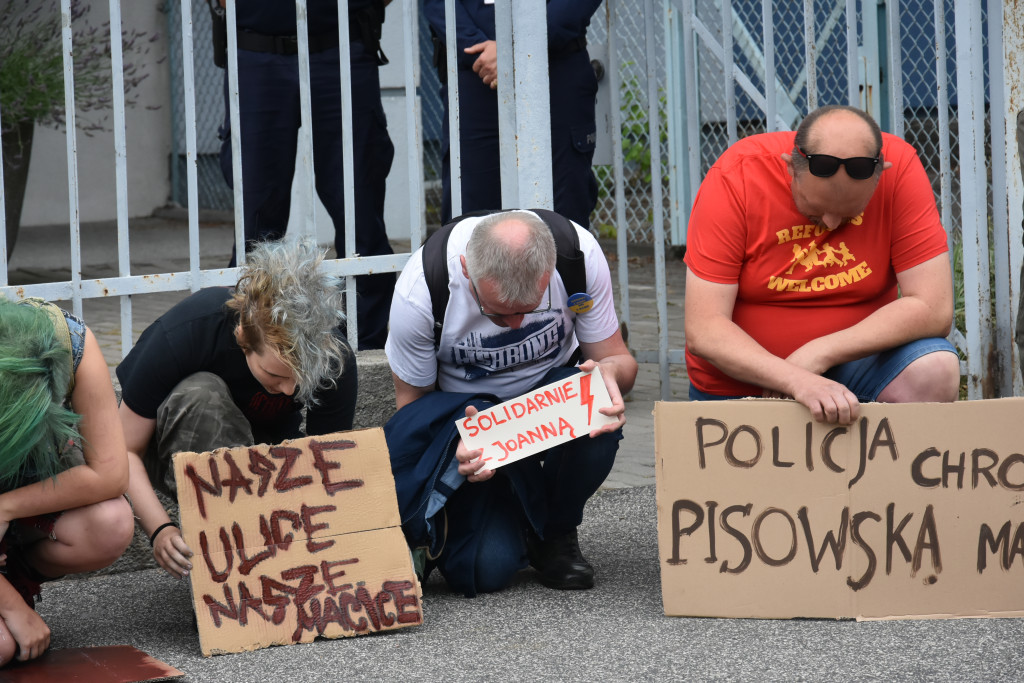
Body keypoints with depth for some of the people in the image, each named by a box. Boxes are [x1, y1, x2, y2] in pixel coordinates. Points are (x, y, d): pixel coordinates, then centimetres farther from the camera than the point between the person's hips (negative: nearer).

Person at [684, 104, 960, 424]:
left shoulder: (900, 167, -16)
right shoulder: (735, 178, -20)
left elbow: (933, 309, -17)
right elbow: (703, 330, -22)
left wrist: (818, 355, -23)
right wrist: (798, 381, -35)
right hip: (744, 377, -1)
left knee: (936, 370, -25)